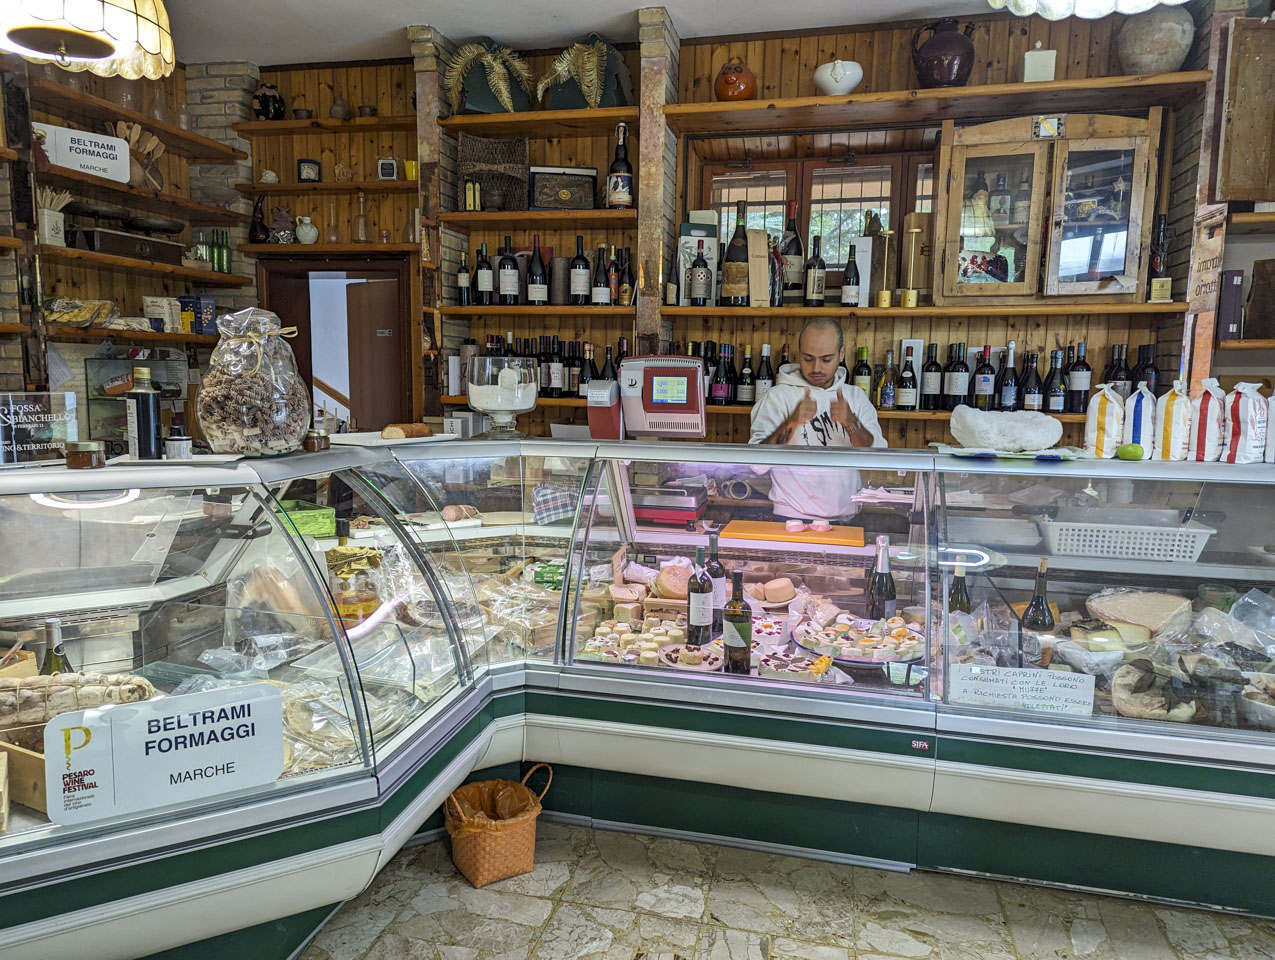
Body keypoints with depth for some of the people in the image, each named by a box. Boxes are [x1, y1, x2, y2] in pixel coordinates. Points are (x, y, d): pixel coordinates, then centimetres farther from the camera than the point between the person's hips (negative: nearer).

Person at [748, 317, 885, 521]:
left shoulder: (856, 397, 12)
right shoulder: (779, 396, 0)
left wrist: (851, 423, -17)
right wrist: (792, 422, -22)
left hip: (846, 518, 4)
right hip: (791, 519, -3)